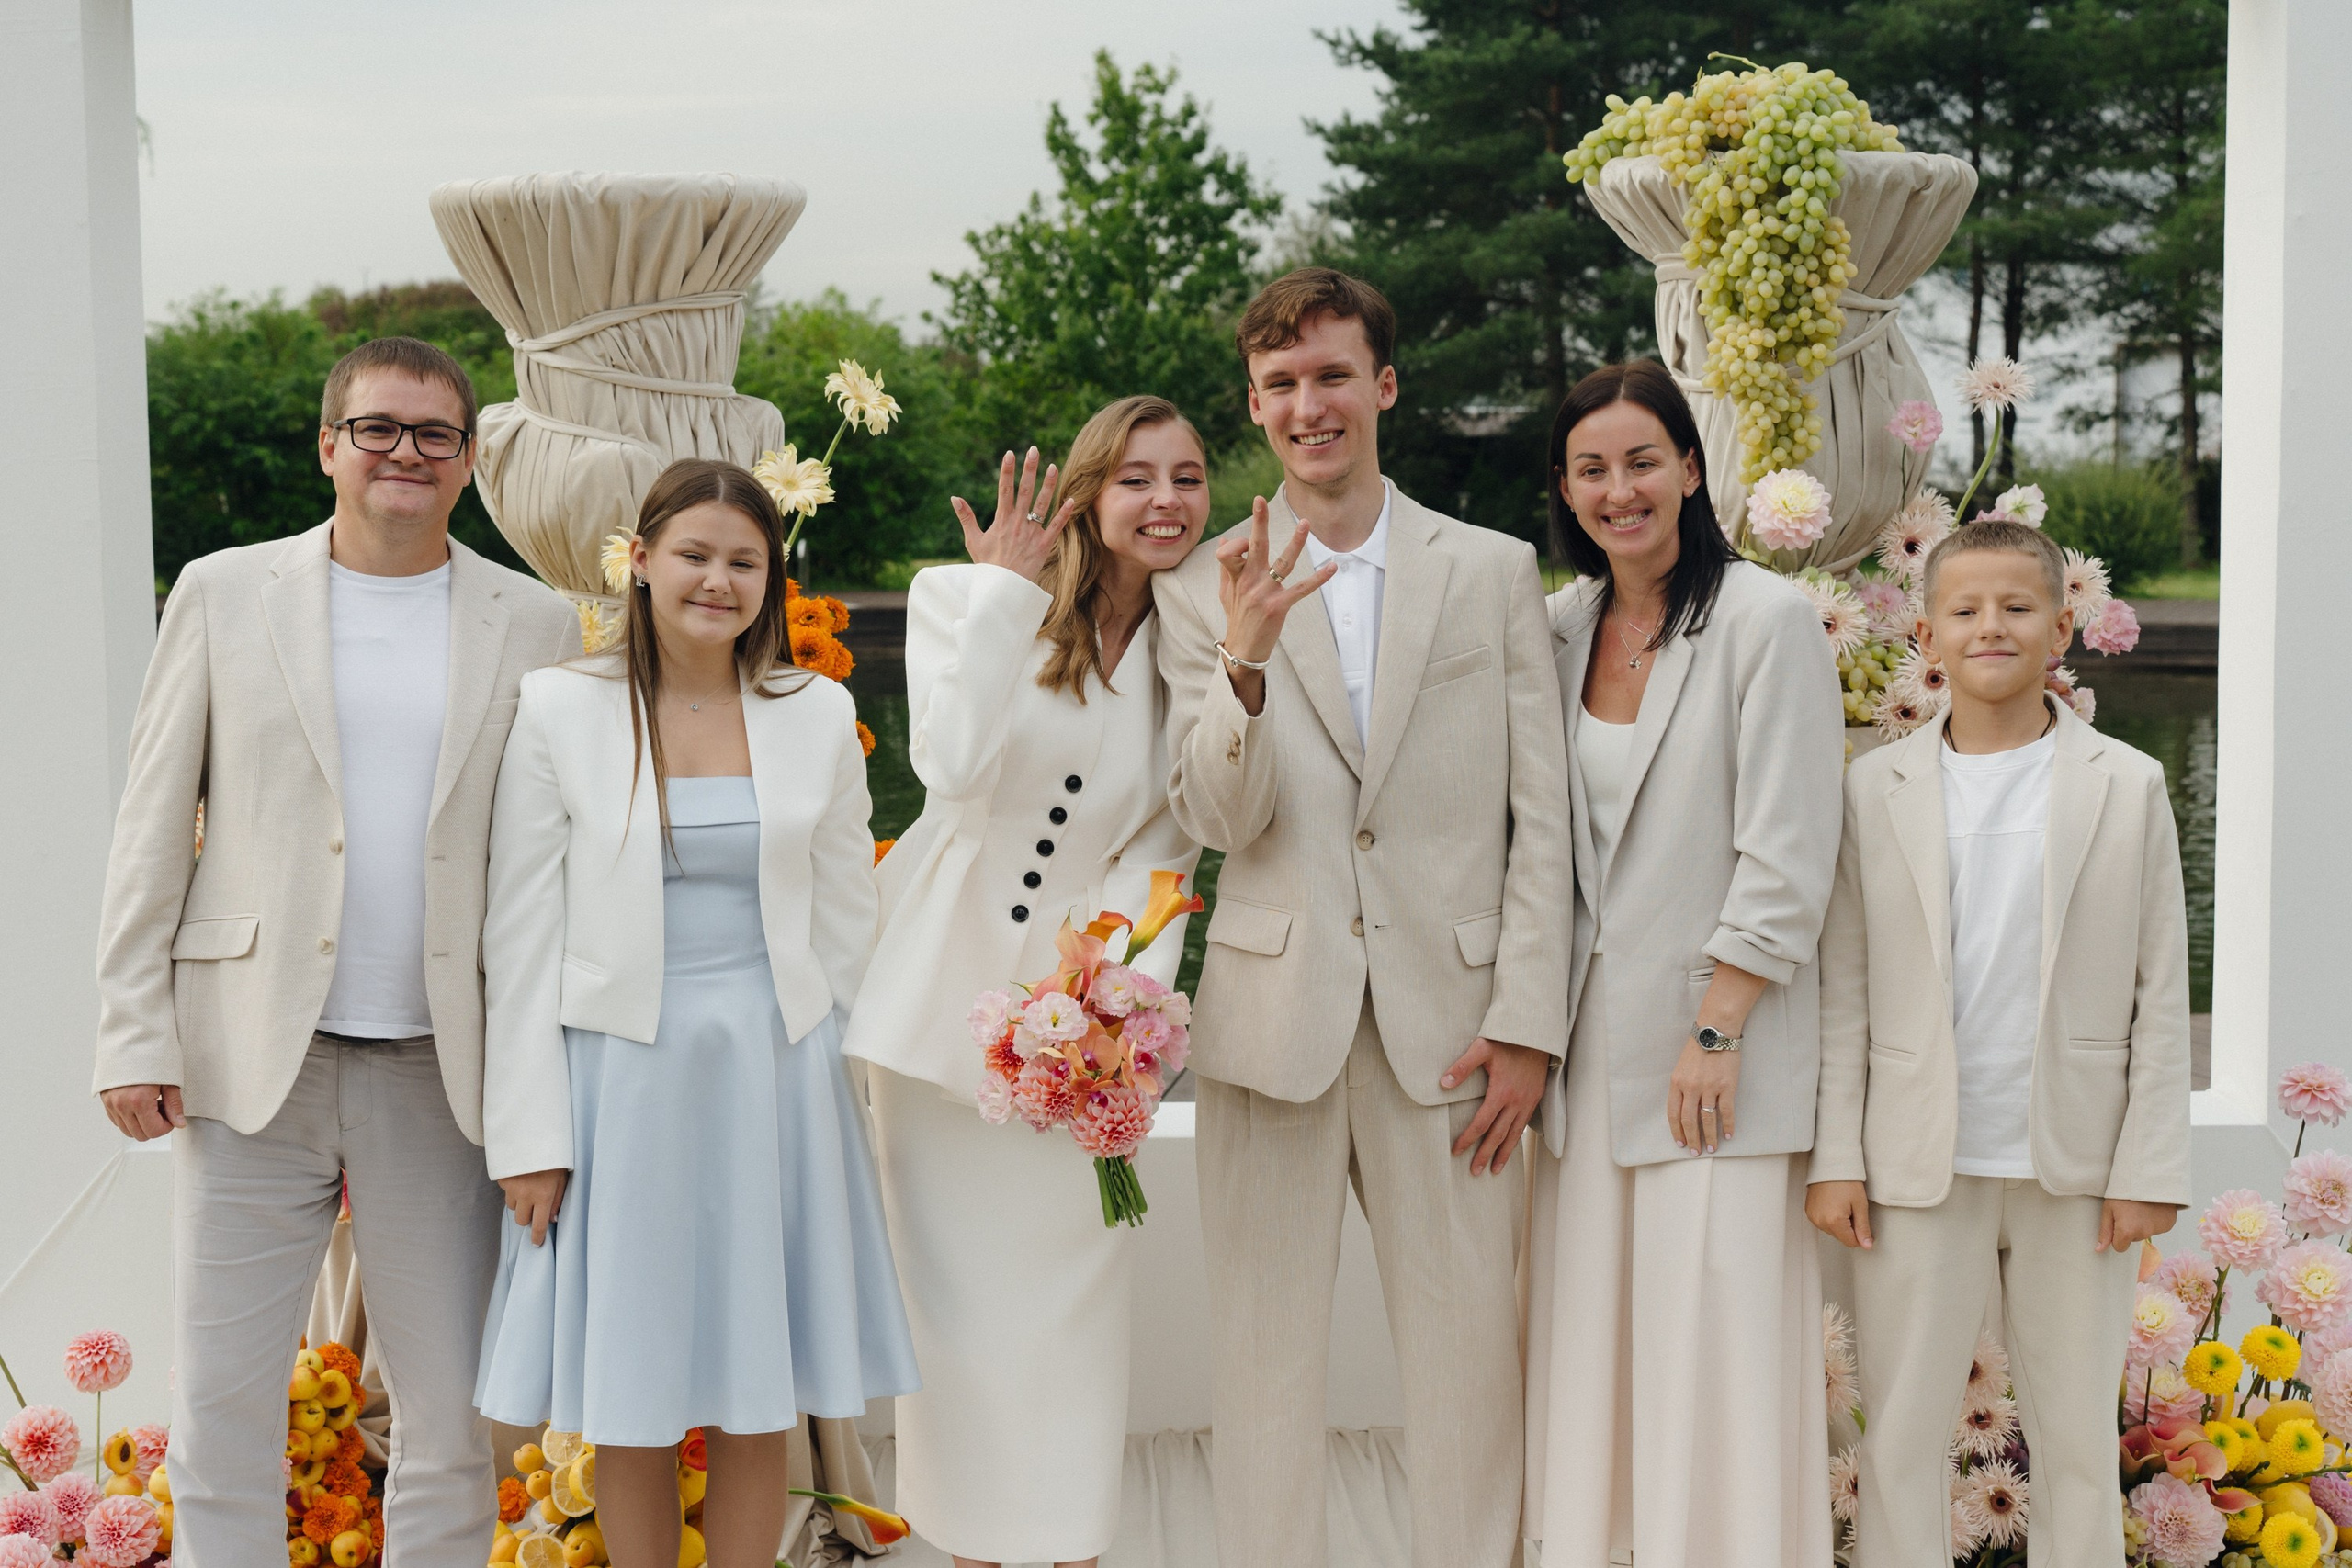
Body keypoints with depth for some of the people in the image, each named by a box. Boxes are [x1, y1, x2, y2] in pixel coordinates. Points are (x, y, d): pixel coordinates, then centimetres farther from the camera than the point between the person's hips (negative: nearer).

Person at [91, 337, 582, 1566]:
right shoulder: (224, 595, 6)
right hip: (252, 1058, 0)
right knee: (220, 1410, 4)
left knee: (451, 1416, 6)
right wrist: (133, 1035, -3)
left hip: (441, 1075, 1)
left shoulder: (535, 627, 6)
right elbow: (152, 828, 5)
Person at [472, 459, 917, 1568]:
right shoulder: (562, 708, -3)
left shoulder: (818, 715, 4)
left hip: (772, 1088, 2)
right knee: (629, 1406, 5)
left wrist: (773, 1051, 7)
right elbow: (521, 935, -4)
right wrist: (530, 1134, -7)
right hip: (619, 1085, -2)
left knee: (759, 1405, 8)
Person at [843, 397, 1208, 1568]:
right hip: (942, 990, -1)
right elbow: (955, 769, -21)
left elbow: (1161, 849, -1)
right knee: (954, 1287, 8)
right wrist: (1005, 592, -19)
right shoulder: (965, 599, -5)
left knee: (1075, 1287, 5)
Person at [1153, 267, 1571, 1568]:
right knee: (1265, 1355, 7)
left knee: (1470, 1352, 3)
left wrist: (1527, 1022, -3)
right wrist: (1247, 659, -20)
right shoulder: (1204, 590, 5)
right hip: (1272, 1012, 0)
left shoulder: (1494, 572, 6)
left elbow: (1541, 818, 4)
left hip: (1449, 1017, 0)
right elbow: (1220, 821, -3)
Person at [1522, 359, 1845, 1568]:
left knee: (1714, 1343, -4)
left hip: (1715, 1045, -5)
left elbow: (1787, 861, -11)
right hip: (1589, 1040, 6)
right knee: (1586, 1333, 7)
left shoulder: (1766, 619, -8)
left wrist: (1716, 1032, -14)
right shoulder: (1564, 624, 10)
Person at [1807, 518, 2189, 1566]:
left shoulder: (2129, 787, 2)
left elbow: (2161, 995, 2)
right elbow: (1844, 989, 3)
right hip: (1921, 1167, 0)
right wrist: (1836, 1156, -2)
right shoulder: (1876, 791, 3)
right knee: (1900, 1436, 5)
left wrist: (2147, 1167, -3)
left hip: (2076, 1168, 0)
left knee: (2079, 1440, 10)